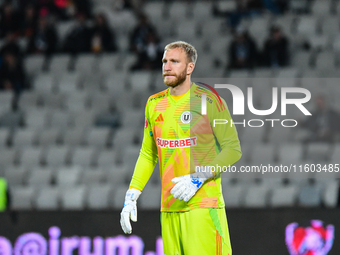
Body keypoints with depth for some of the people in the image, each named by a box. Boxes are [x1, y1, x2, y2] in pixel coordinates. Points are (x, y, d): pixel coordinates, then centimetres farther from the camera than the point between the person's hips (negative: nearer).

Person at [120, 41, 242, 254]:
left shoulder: (209, 101, -4)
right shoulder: (154, 104, 13)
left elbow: (233, 149, -5)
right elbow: (148, 155, 20)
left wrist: (198, 178, -17)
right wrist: (131, 196, 11)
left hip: (203, 205, -5)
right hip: (169, 208, 5)